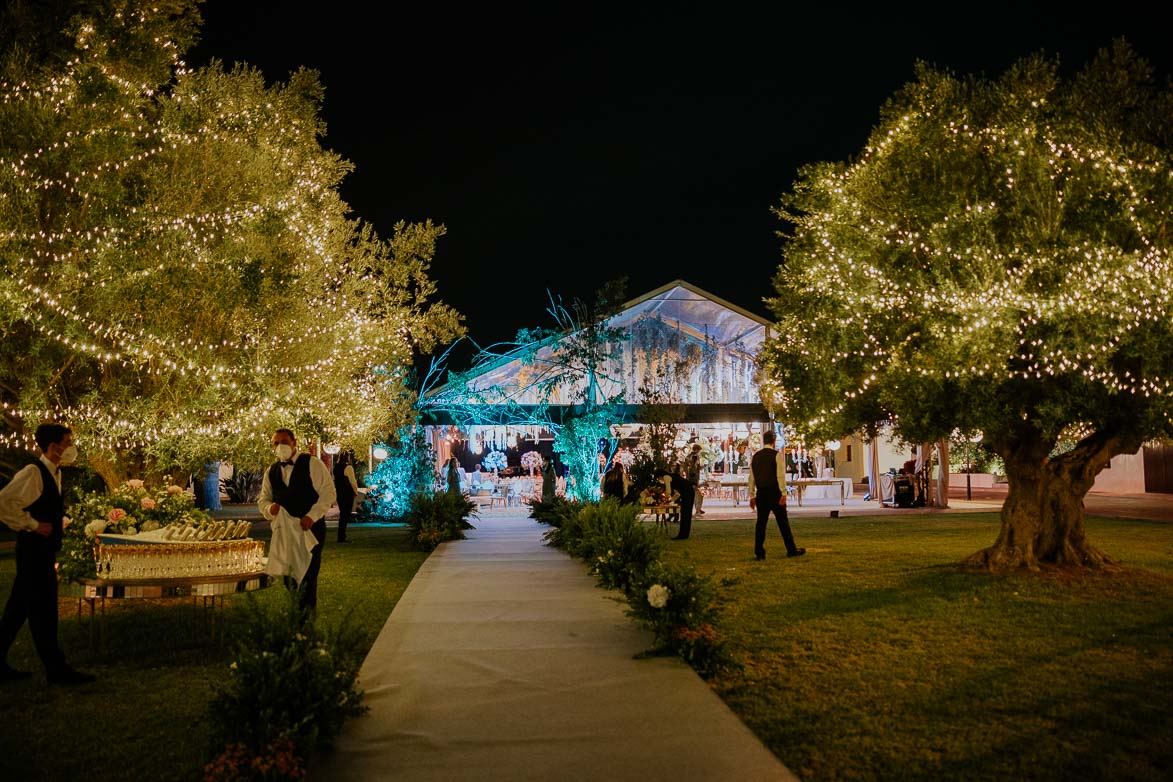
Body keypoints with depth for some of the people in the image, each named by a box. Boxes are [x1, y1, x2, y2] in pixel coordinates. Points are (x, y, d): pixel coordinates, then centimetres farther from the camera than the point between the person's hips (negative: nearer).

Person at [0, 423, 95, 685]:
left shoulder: (54, 473, 13)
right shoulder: (33, 472, -16)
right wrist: (33, 526, -21)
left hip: (43, 552, 9)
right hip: (34, 551, -9)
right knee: (43, 611, -3)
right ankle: (57, 669, 3)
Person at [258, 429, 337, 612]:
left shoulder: (312, 464, -2)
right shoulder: (271, 471, 14)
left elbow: (328, 493, -7)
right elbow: (262, 500, 17)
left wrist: (312, 516, -18)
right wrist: (269, 508, -7)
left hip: (310, 530, -5)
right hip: (283, 531, 5)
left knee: (307, 576, -9)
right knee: (289, 579, 11)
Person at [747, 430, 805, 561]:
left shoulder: (755, 456, 8)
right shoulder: (777, 455, -7)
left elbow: (752, 477, 9)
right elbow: (781, 476, -13)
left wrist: (752, 496, 13)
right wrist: (784, 494, -12)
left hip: (761, 493, 4)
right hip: (774, 492, -4)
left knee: (761, 522, 7)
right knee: (783, 522, 4)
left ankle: (759, 552, 6)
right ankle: (792, 550, 13)